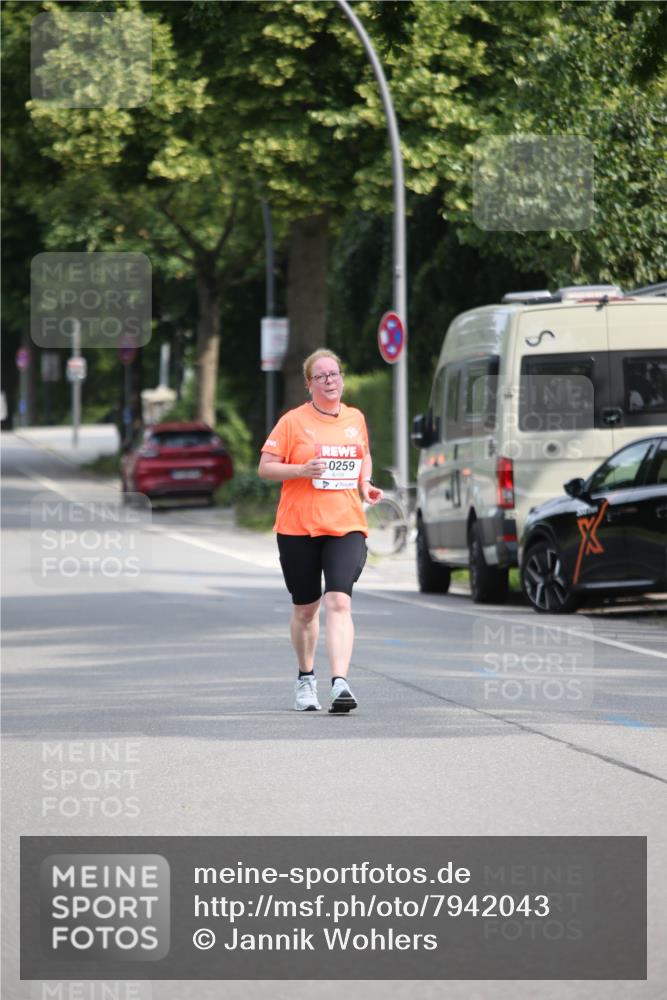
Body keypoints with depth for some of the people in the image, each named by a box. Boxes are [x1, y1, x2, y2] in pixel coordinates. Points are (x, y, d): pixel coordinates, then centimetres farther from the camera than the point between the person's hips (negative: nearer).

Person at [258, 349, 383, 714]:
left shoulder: (356, 419, 9)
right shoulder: (293, 421, -2)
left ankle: (340, 683, -26)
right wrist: (302, 470, -18)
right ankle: (305, 678, 33)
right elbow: (265, 467, -2)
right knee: (305, 609, 10)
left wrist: (365, 483, 7)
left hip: (346, 526, 1)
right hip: (298, 528, -1)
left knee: (339, 602, -17)